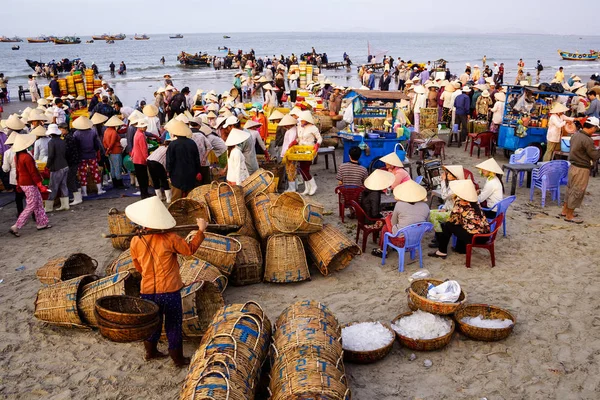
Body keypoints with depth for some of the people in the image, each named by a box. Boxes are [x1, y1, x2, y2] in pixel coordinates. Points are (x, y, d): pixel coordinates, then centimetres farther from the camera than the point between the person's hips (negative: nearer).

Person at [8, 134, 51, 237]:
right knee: (31, 206, -1)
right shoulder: (27, 157, -22)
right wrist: (40, 185, -17)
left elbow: (18, 170, 14)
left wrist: (18, 183, 22)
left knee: (38, 203, 17)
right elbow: (33, 172, -21)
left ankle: (42, 223, 24)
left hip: (22, 183, 9)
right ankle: (16, 227, -1)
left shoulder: (17, 156, 5)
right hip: (29, 184, -9)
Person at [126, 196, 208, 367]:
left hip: (147, 291, 4)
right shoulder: (169, 238, -18)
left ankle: (151, 352, 40)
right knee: (173, 325, 11)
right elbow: (189, 249, -4)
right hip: (169, 291, -4)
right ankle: (178, 359, 22)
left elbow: (138, 267, 7)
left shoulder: (135, 241, -5)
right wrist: (201, 230, 5)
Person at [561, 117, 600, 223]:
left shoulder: (575, 134, 2)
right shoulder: (587, 140, -24)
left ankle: (565, 211, 31)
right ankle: (569, 216, 11)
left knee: (570, 189, 20)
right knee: (577, 192, 2)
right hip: (581, 169, -9)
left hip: (573, 166, 9)